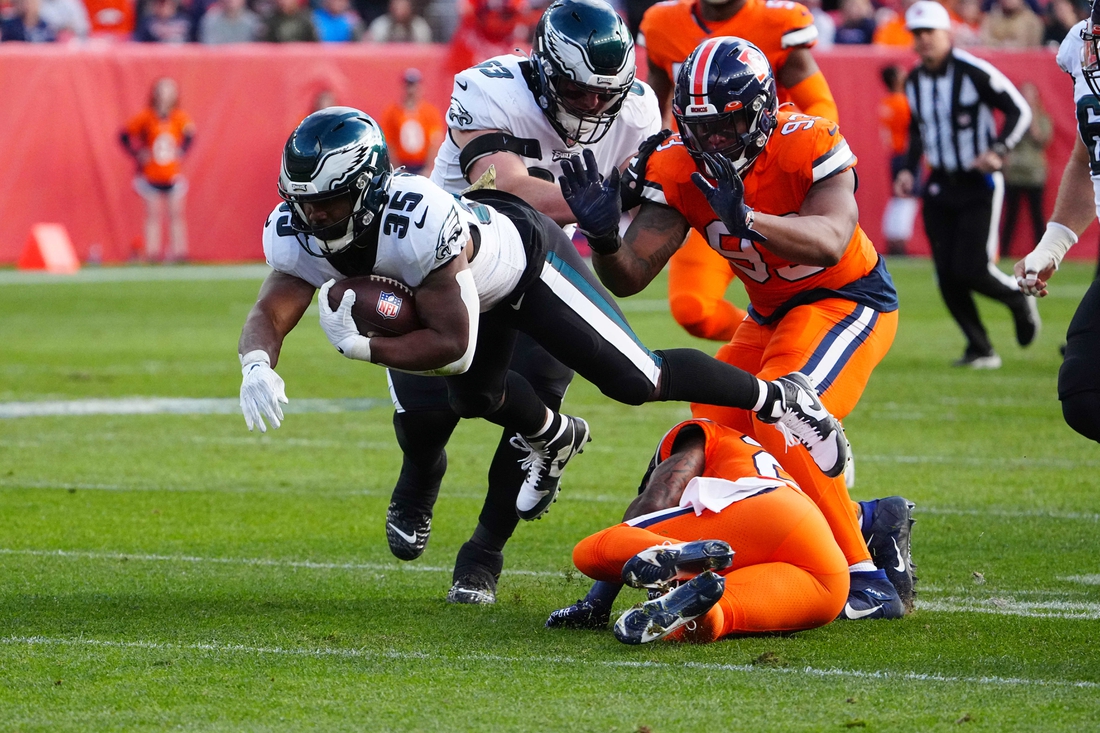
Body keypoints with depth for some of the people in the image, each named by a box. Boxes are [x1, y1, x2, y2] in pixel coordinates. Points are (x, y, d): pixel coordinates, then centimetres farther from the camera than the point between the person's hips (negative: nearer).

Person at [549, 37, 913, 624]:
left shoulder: (806, 145, -27)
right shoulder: (679, 169, -12)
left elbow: (830, 243, -41)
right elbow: (629, 277, -15)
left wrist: (746, 219, -56)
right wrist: (602, 235, -37)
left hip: (850, 301, -7)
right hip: (772, 314, 7)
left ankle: (867, 581, -19)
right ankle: (873, 520, 14)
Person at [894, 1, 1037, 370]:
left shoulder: (974, 73, -16)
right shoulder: (914, 82, 5)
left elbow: (1020, 110, -11)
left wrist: (998, 151, -24)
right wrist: (909, 169, 8)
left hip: (979, 184, -6)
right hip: (940, 186, 6)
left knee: (972, 269, -13)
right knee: (948, 276, -1)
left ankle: (1018, 298, 19)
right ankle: (980, 349, 12)